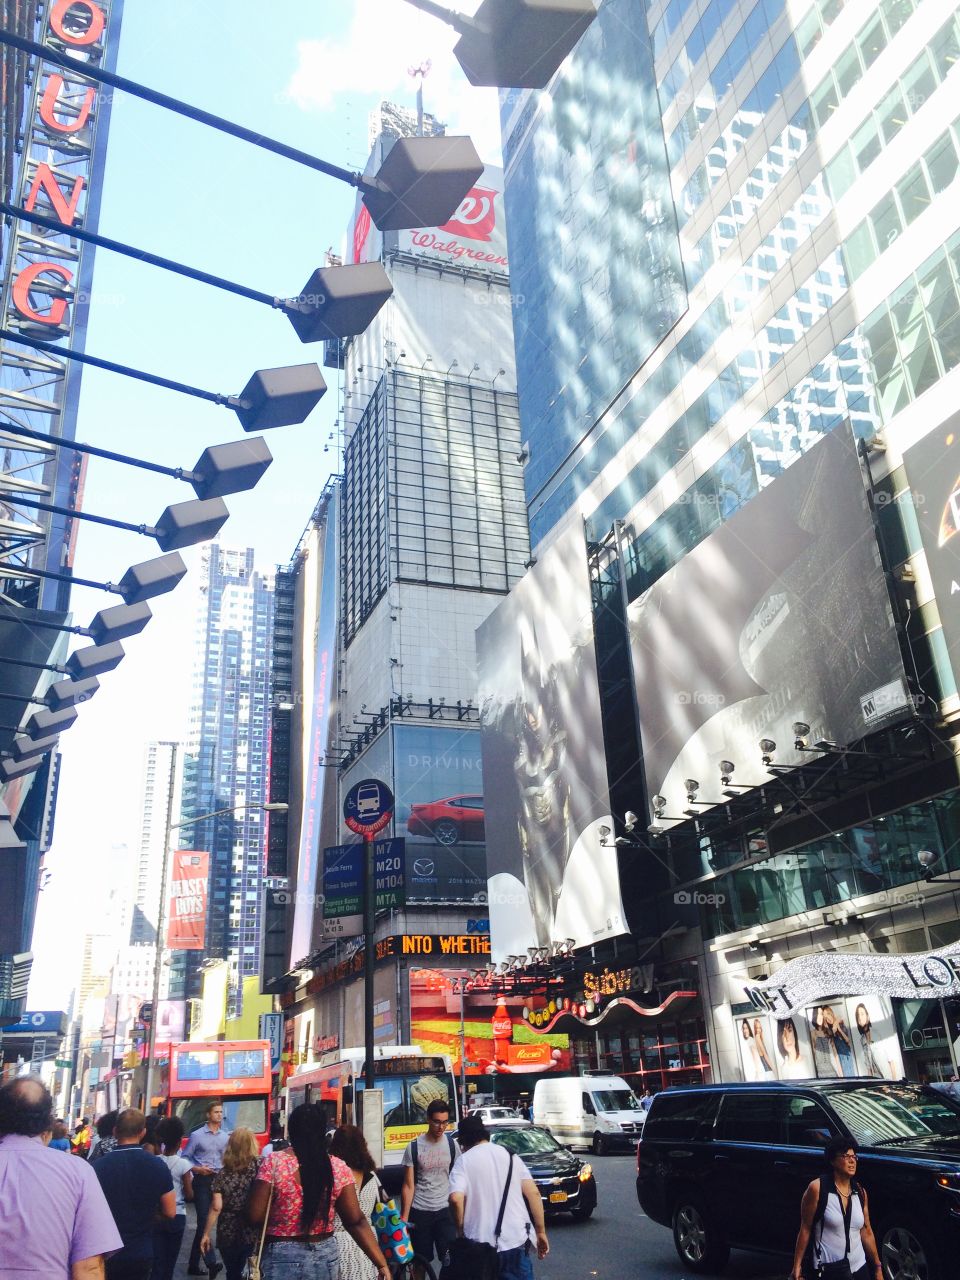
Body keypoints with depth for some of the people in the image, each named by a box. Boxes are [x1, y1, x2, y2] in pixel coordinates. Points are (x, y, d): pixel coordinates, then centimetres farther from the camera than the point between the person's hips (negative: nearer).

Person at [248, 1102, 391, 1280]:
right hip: (326, 1255, 4)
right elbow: (356, 1222, -7)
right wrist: (381, 1264, -4)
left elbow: (255, 1215, -12)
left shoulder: (273, 1163, -13)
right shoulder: (338, 1168, -5)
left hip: (284, 1257, -4)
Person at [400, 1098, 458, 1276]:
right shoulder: (414, 1147, -9)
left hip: (444, 1210, 1)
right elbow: (408, 1185, -4)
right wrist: (404, 1217, -7)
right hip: (419, 1212, -1)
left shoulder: (451, 1144, -3)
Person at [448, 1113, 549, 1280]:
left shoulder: (463, 1162, -1)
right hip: (516, 1241, 2)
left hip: (480, 1245, -2)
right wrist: (541, 1231, 8)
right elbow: (533, 1193, 3)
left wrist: (461, 1231, -1)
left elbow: (456, 1199, -17)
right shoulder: (509, 1155, 9)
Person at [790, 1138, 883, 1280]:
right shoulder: (817, 1188, -12)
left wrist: (878, 1268, 12)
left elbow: (866, 1232, 10)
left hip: (859, 1268, 5)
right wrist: (797, 1266, -11)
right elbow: (805, 1229, -10)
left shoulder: (860, 1192, 3)